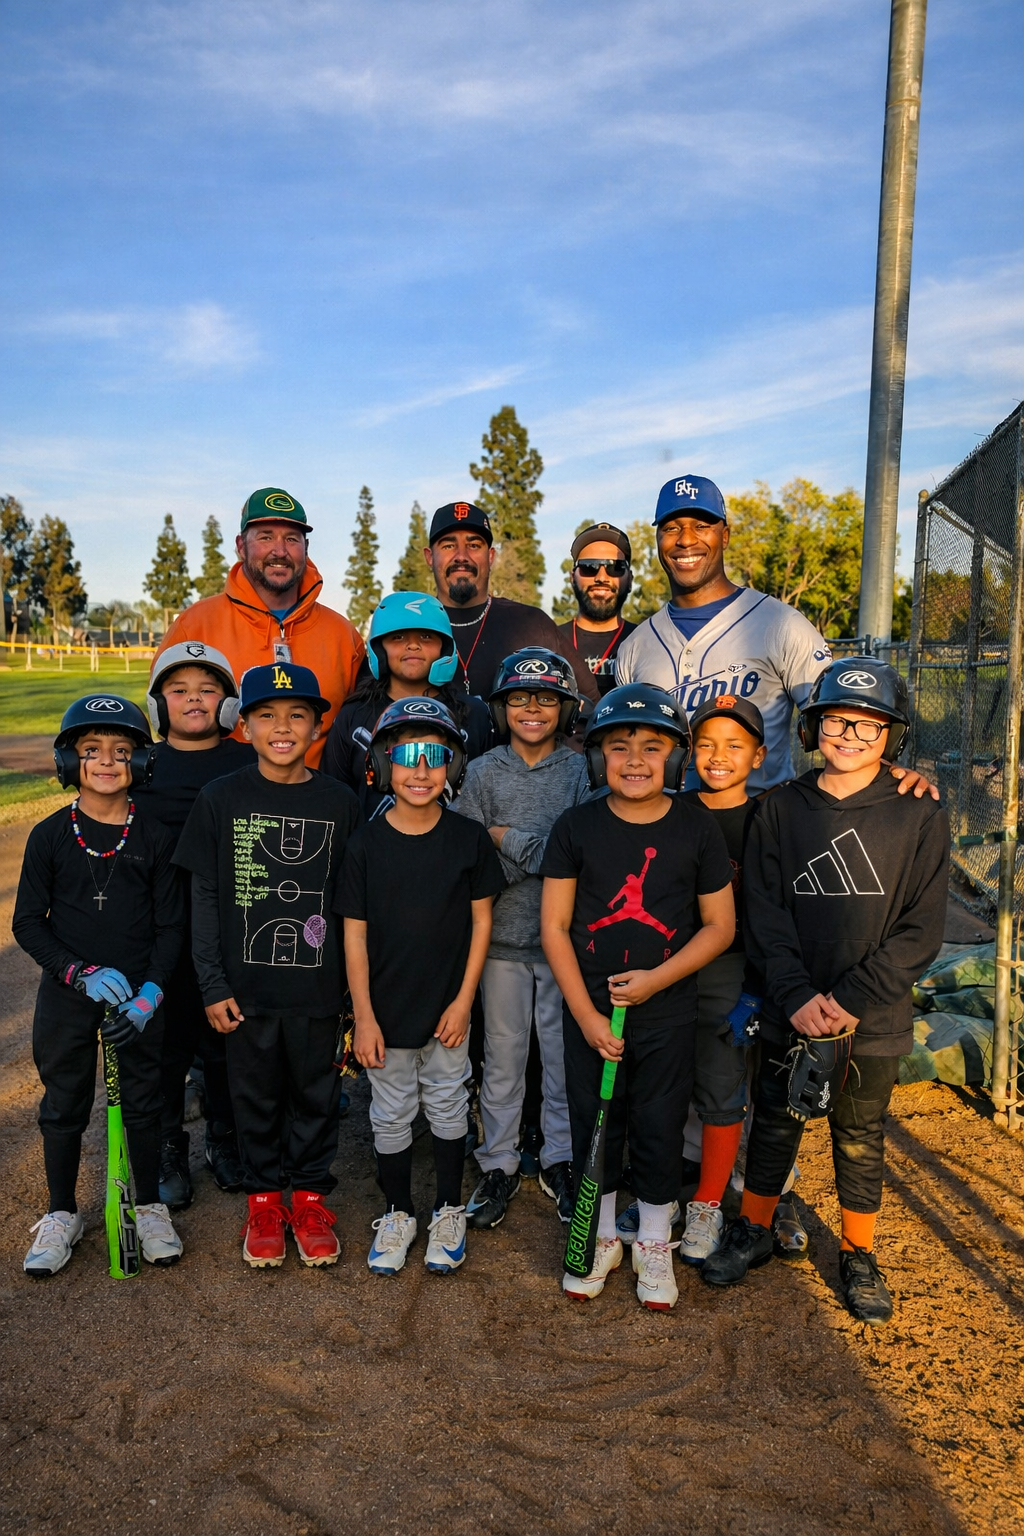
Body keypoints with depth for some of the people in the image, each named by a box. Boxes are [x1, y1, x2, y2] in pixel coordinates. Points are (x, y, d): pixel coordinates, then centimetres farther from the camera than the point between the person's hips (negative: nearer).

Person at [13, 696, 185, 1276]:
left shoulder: (155, 838, -5)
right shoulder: (50, 836, -5)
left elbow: (171, 926, -2)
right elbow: (28, 922, -2)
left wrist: (150, 991, -15)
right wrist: (80, 972, -16)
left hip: (139, 997, 0)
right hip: (67, 995, 0)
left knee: (144, 1101, 10)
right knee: (65, 1104, 13)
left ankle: (150, 1207, 30)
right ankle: (63, 1214, 33)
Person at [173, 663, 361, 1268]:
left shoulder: (341, 803, -3)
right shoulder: (221, 799, -3)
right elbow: (205, 898, 0)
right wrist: (213, 984, -4)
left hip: (318, 985, 0)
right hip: (247, 984, 0)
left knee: (317, 1093, 13)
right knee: (257, 1094, 15)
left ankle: (310, 1194, 33)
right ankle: (264, 1196, 34)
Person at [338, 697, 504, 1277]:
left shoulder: (469, 838, -7)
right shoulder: (367, 844, -9)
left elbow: (481, 920, -2)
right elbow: (355, 933, -6)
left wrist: (464, 1000, -6)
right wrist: (363, 1016, -7)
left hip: (447, 1008, 0)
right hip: (387, 1010, 0)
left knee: (448, 1108, 15)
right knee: (391, 1115, 14)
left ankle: (449, 1210, 36)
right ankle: (398, 1213, 35)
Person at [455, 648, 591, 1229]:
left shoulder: (581, 770, -1)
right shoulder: (483, 773, 1)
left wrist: (507, 838, -13)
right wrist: (540, 854, -15)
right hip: (503, 933, 1)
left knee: (564, 1051, 10)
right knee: (503, 1053, 10)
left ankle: (560, 1159, 28)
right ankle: (499, 1164, 25)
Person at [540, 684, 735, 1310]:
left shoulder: (697, 827, -6)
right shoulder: (576, 826, -6)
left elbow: (720, 925, -1)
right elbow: (554, 926, -4)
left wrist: (657, 978, -13)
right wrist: (586, 1013, -9)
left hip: (668, 1013, 0)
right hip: (589, 1012, 1)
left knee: (661, 1129, 12)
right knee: (594, 1124, 14)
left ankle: (655, 1246, 35)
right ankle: (601, 1238, 37)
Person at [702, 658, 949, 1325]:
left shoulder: (920, 816, -6)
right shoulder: (782, 809, -1)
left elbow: (921, 928, -8)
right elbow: (765, 911, -3)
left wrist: (852, 1000, -15)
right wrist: (797, 995, -14)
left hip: (874, 1018, -1)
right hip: (791, 1011, 1)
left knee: (860, 1136, 14)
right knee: (776, 1120, 16)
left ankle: (859, 1253, 35)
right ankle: (755, 1230, 37)